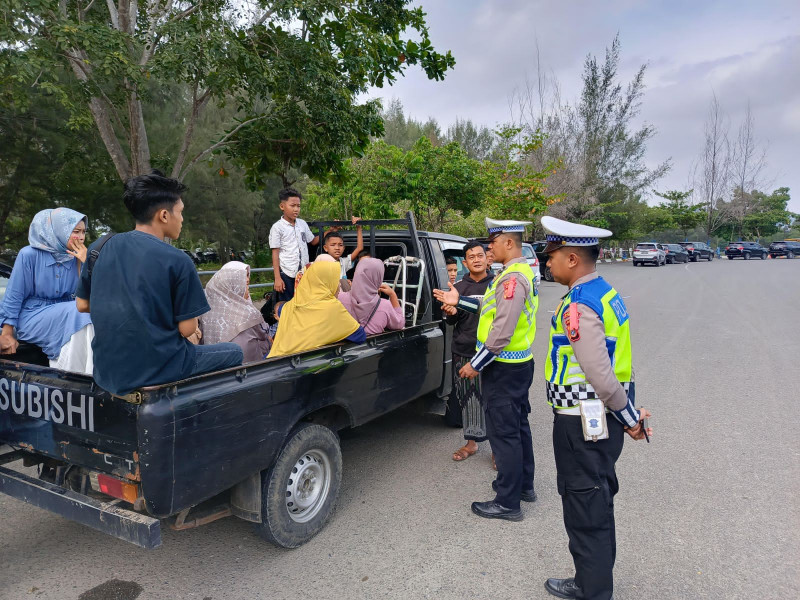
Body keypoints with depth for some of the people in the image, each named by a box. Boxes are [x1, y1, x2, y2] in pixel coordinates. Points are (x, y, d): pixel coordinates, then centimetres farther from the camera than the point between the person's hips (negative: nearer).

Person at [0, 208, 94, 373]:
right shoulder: (30, 255, -10)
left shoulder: (76, 258, 2)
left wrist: (86, 263, -13)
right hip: (31, 316, -4)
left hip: (64, 313, 4)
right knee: (77, 312, -28)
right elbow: (13, 296, -6)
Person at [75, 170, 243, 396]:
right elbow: (187, 328, -12)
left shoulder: (99, 248, 0)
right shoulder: (178, 261, -16)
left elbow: (82, 305, 11)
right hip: (158, 371, -6)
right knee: (234, 352, 17)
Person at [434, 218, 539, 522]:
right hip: (519, 363, 10)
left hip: (504, 368, -10)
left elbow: (502, 332, -26)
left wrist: (476, 364, -19)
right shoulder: (522, 271, 10)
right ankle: (523, 484, 36)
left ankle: (507, 503, 12)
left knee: (503, 433, 0)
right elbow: (494, 308, 16)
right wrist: (459, 301, 15)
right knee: (518, 425, 20)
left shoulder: (512, 278, -23)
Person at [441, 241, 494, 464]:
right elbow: (452, 321, 13)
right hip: (463, 352, 3)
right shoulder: (459, 287, 7)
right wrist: (450, 313, -9)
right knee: (468, 398, 10)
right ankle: (471, 442, 26)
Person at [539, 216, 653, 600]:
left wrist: (630, 418, -13)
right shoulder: (606, 292, 9)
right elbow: (615, 362, 11)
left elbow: (600, 376, -26)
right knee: (598, 504, 22)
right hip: (604, 420, 10)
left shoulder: (578, 307, -23)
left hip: (582, 426, -10)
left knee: (584, 513, 5)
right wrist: (630, 415, 11)